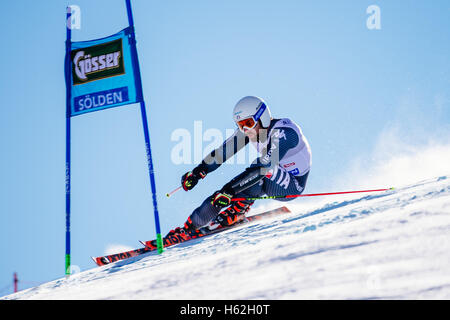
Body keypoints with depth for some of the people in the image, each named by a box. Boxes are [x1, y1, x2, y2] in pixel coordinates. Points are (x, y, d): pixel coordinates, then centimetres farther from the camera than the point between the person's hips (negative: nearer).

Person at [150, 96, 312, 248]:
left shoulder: (282, 132, -30)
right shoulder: (249, 128, -8)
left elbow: (265, 166, -39)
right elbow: (224, 150, -1)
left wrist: (230, 190, -44)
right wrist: (198, 172, -11)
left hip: (293, 185, -7)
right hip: (270, 182, 7)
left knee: (263, 170, -36)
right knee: (222, 195, -11)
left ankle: (236, 211, -27)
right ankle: (189, 228, -2)